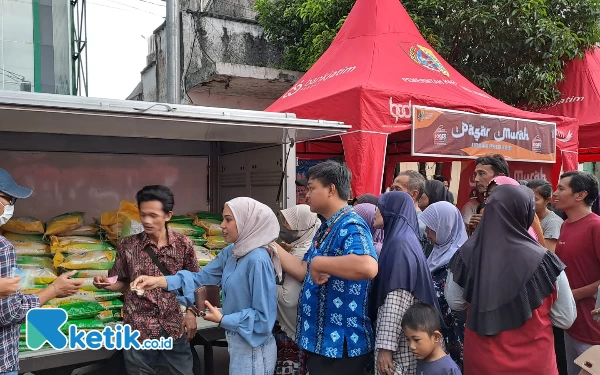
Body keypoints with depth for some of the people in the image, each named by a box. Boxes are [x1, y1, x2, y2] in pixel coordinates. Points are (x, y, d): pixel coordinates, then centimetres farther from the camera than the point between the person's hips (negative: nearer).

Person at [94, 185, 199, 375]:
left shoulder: (183, 244, -6)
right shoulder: (128, 245, -7)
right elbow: (123, 283, 5)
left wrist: (191, 312, -2)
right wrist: (105, 283, -15)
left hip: (174, 328, 1)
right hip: (138, 330, 0)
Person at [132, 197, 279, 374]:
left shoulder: (258, 260, -25)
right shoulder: (231, 252, 2)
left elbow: (264, 316, -23)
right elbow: (202, 277, 2)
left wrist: (222, 320, -18)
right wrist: (160, 281, -9)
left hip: (252, 349, -8)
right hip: (238, 343, 8)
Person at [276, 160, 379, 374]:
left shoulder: (350, 227, -21)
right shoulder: (326, 228, 11)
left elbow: (368, 267, -40)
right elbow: (304, 272, 10)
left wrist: (318, 262, -30)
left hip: (341, 344, -9)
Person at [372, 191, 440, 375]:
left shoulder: (400, 244, -18)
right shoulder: (402, 240, 11)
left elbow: (397, 298, -23)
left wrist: (385, 345, -23)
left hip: (399, 338, -9)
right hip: (402, 332, 9)